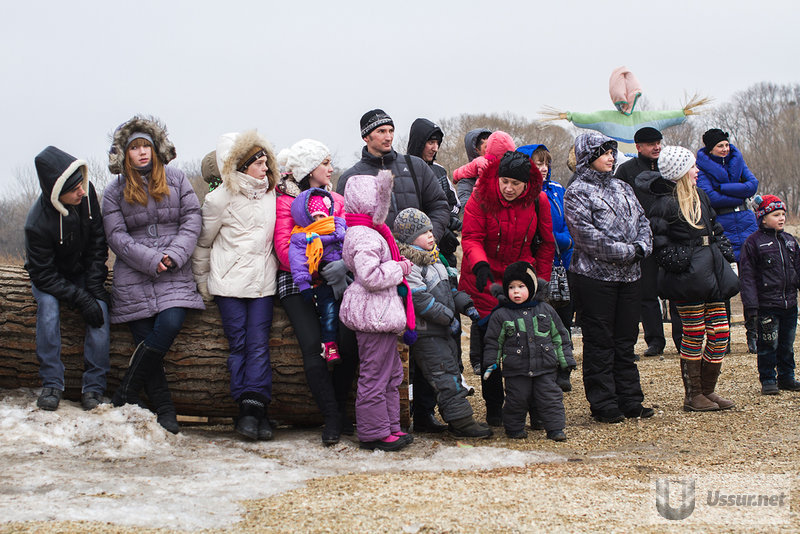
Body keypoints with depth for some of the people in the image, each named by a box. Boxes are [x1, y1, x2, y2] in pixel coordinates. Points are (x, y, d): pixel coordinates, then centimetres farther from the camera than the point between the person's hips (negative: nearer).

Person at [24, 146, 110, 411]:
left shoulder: (87, 193, -19)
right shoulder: (38, 223, -32)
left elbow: (98, 241, -7)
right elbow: (43, 275, -25)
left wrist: (95, 286, -14)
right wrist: (81, 299, -32)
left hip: (83, 271, 3)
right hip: (50, 277, -3)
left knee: (99, 308, -23)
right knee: (48, 306, -32)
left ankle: (93, 388, -20)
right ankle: (51, 384, -23)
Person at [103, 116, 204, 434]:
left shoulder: (176, 180, 11)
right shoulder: (115, 190, 8)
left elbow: (192, 219, 5)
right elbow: (116, 236, 0)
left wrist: (175, 255, -11)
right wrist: (151, 260, -12)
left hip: (174, 275, 0)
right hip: (133, 277, 0)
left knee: (170, 324, -23)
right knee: (145, 339, -9)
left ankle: (124, 396, -11)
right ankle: (165, 412, -2)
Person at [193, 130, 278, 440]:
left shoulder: (270, 193, 10)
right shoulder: (222, 198, -3)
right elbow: (203, 242, 5)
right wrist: (202, 282, 8)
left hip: (263, 283, 3)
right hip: (229, 283, -3)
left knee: (259, 344, -6)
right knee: (238, 345, -1)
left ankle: (254, 408, -10)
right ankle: (249, 410, 0)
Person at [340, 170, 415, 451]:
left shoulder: (371, 232, 16)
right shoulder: (365, 237, -19)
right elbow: (370, 276, -27)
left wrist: (399, 266, 15)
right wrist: (398, 268, -15)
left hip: (382, 314, 12)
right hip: (374, 315, -12)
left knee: (392, 373, 18)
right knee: (374, 376, -4)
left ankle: (390, 426, 26)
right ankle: (374, 433, 3)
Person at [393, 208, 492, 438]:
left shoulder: (433, 258, 17)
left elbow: (448, 288, 24)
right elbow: (421, 300, -21)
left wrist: (466, 305, 10)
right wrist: (448, 318, -18)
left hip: (445, 331, 10)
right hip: (426, 334, -10)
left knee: (452, 372, 11)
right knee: (445, 376, -10)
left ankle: (457, 421, 17)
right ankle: (462, 421, -10)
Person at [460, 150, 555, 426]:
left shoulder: (538, 202, -2)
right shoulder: (480, 199, -9)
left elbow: (546, 243, 8)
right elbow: (471, 238, -12)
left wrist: (540, 280, 4)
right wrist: (480, 264, -32)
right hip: (486, 281, -1)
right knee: (486, 349, -1)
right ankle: (493, 408, 13)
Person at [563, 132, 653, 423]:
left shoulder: (622, 188, 16)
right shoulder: (577, 192, -6)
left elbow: (642, 221, 14)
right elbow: (588, 236, -16)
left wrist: (641, 247, -7)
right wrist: (627, 252, -18)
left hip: (628, 276, 7)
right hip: (595, 276, -7)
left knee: (626, 340, 12)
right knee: (599, 344, 0)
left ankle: (630, 400, 19)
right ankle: (603, 405, 6)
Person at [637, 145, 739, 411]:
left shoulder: (700, 197, 15)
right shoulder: (665, 204, -10)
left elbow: (715, 228, 24)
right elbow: (659, 242, -13)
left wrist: (724, 252, 14)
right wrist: (676, 261, -20)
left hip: (710, 270, 8)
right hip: (687, 276, -8)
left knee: (720, 331, 6)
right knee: (694, 334, -3)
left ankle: (707, 389, 18)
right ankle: (692, 396, 7)